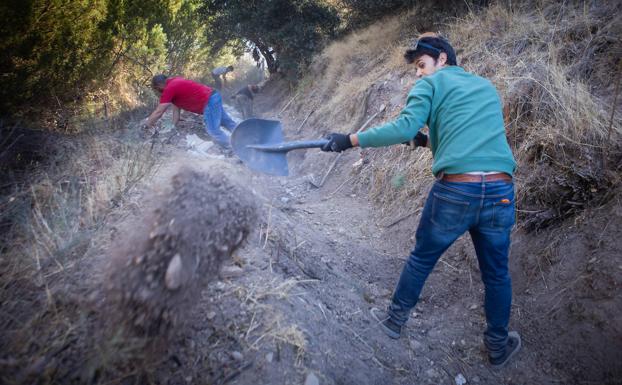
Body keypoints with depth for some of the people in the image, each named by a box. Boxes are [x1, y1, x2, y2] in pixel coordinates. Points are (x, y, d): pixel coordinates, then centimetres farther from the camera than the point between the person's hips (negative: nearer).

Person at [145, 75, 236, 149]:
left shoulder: (169, 88, -14)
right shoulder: (174, 82, 16)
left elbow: (158, 112, -9)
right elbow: (176, 107, 19)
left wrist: (147, 124, 4)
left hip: (209, 102, -10)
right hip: (214, 97, 10)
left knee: (213, 131, -9)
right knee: (228, 123, 17)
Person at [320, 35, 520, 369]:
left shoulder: (431, 84, 5)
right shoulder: (487, 87, 24)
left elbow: (404, 128, -11)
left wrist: (351, 139, -7)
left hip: (454, 191, -4)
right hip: (500, 191, 5)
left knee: (421, 259, 17)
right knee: (497, 273, 19)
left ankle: (395, 320, 36)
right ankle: (498, 347, 35)